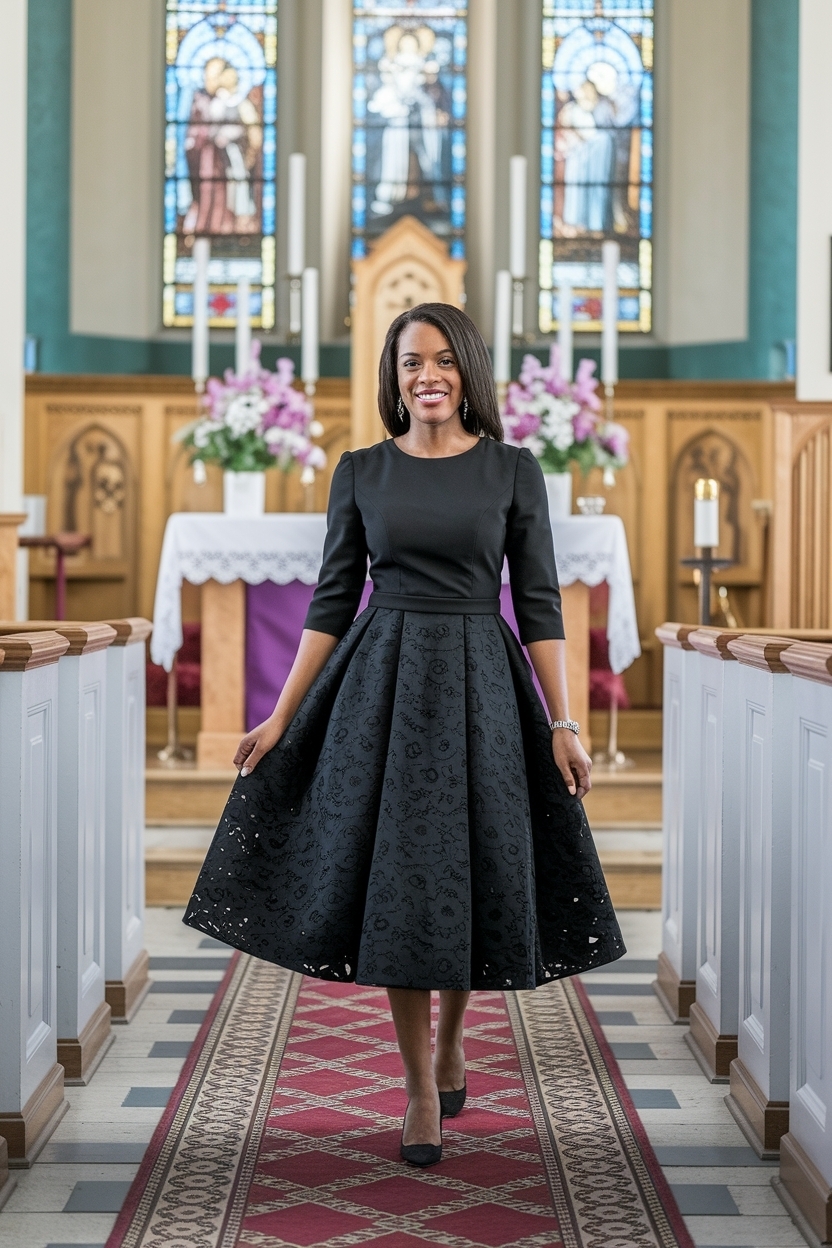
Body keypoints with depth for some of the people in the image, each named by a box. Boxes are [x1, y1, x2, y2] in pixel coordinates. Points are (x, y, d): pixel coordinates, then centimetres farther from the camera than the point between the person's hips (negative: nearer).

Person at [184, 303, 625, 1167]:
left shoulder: (512, 471, 1)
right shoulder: (361, 472, 4)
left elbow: (539, 605, 1)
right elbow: (333, 602, 5)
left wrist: (563, 724, -5)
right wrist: (280, 719, 2)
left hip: (479, 686, 0)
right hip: (383, 684, 0)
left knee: (470, 873, 7)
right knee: (397, 878, -1)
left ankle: (451, 1037, 35)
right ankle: (420, 1087, 11)